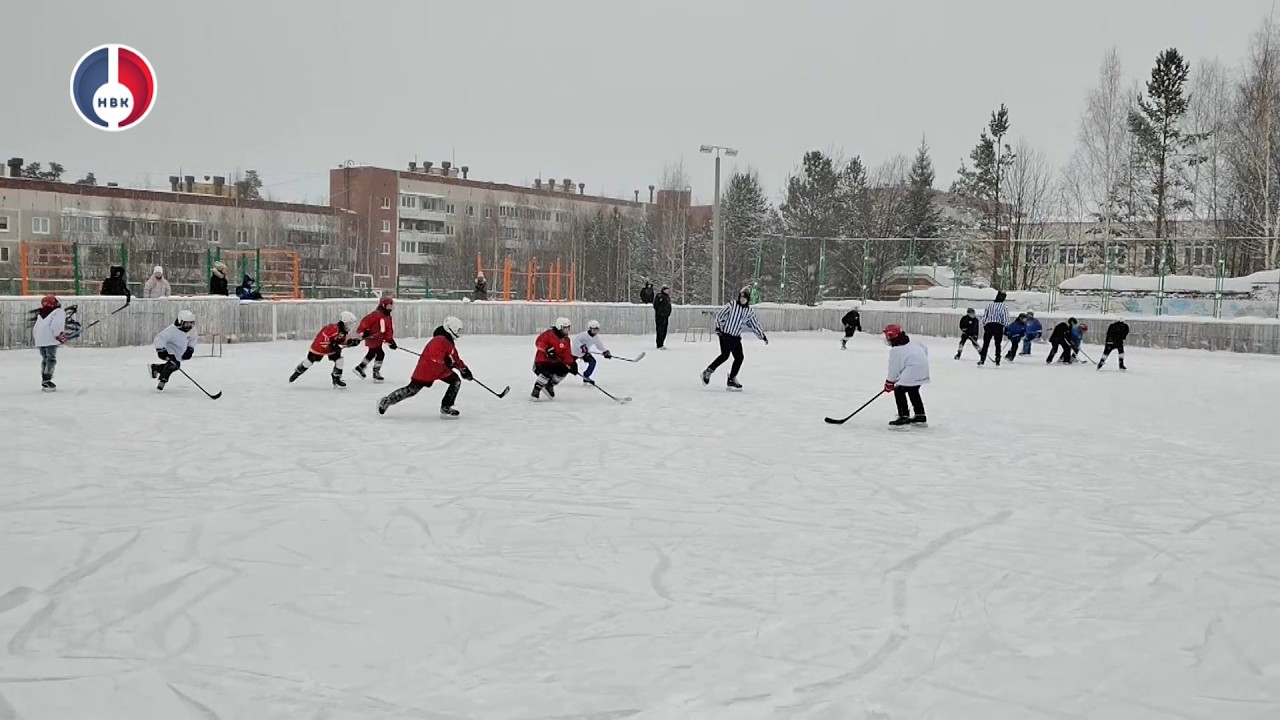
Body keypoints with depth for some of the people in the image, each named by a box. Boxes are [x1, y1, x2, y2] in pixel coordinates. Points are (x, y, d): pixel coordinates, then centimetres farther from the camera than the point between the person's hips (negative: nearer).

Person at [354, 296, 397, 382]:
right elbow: (366, 321, -24)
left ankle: (360, 368, 39)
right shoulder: (376, 314, -20)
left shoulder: (388, 317, 10)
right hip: (372, 338, -10)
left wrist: (390, 340, 7)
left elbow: (389, 330, 13)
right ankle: (376, 374, -4)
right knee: (380, 354, -12)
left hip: (379, 339, 10)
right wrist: (362, 332, -27)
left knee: (372, 354, 23)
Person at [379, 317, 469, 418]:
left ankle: (446, 408, 2)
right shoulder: (440, 340, -22)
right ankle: (385, 402, 5)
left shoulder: (450, 342, 11)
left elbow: (456, 359, 18)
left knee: (456, 381, 0)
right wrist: (445, 360, -41)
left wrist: (463, 369, 11)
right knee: (412, 389, -8)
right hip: (426, 368, -10)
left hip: (441, 370, 10)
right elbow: (434, 354, -36)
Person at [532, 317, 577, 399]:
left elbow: (567, 354, 5)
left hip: (554, 361, 8)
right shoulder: (549, 333, -13)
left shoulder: (566, 339, 8)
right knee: (546, 372, -32)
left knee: (565, 369, -7)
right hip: (542, 359, -8)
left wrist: (572, 364, -8)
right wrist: (547, 349, -32)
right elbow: (538, 341, -20)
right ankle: (536, 391, -21)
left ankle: (549, 386, 10)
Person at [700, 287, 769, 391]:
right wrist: (718, 327, -11)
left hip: (736, 337, 5)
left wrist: (762, 336, 15)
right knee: (725, 355, -19)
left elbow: (755, 325, 16)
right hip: (725, 334, -5)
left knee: (739, 357, -2)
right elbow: (719, 315, -3)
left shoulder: (750, 312, 7)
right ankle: (708, 371, -7)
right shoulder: (732, 305, -6)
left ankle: (732, 379, 9)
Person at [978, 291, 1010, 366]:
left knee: (985, 344, 5)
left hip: (988, 325, 1)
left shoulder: (989, 305, 5)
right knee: (998, 344, 10)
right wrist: (1005, 329, 8)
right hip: (999, 326, -1)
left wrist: (984, 325, 17)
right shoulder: (1004, 307, -2)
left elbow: (984, 316, 7)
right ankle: (997, 361, 9)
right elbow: (1006, 320, -4)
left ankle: (982, 359, -4)